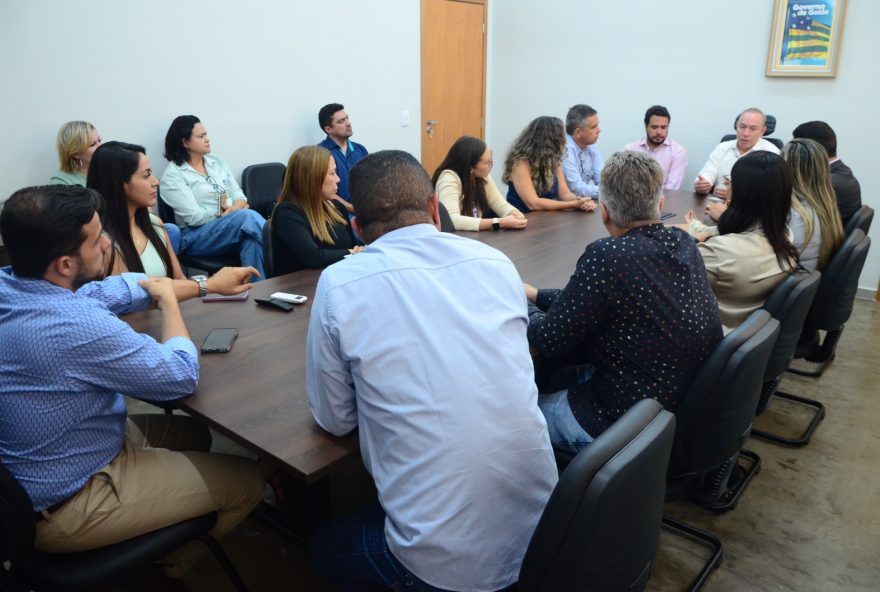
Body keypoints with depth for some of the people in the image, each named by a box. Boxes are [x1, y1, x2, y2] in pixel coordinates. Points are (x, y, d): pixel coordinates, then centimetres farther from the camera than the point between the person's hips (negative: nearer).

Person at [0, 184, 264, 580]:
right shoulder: (74, 327, -37)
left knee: (193, 433, 23)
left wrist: (209, 284, 12)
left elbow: (111, 290, 6)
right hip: (66, 506, -9)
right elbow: (182, 377, -22)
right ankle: (164, 565, 30)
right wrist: (168, 299, -6)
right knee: (247, 481, 3)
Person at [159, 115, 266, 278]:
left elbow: (239, 195, 10)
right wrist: (229, 213, -6)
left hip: (232, 227, 5)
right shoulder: (173, 174, -2)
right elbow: (194, 217, -11)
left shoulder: (217, 162, 16)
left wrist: (235, 209, -13)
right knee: (248, 217, -32)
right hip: (197, 236, -5)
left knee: (252, 239, -32)